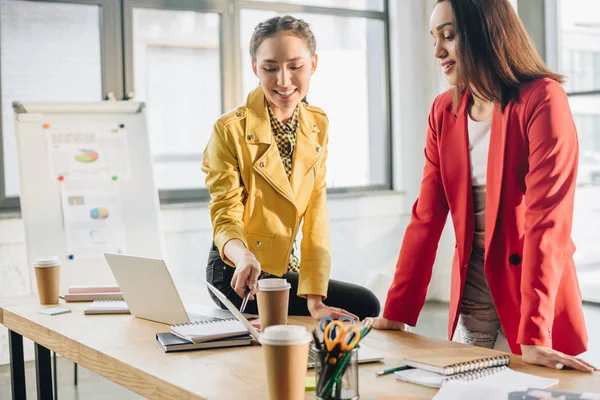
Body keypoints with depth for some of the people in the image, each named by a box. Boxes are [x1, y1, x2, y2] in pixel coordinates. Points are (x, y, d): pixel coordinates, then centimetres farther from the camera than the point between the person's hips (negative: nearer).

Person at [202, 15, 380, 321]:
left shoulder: (317, 126, -1)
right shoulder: (229, 131, -15)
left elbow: (315, 217, -7)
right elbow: (226, 216, -17)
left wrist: (315, 300, -16)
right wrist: (244, 257, -40)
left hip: (286, 267, 6)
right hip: (236, 275, -6)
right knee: (363, 305, -14)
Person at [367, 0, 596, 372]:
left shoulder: (543, 100, -15)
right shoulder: (444, 111, 3)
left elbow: (546, 220, -22)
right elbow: (426, 217, 1)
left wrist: (533, 337, -28)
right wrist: (395, 314, -4)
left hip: (533, 289, -5)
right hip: (472, 292, 5)